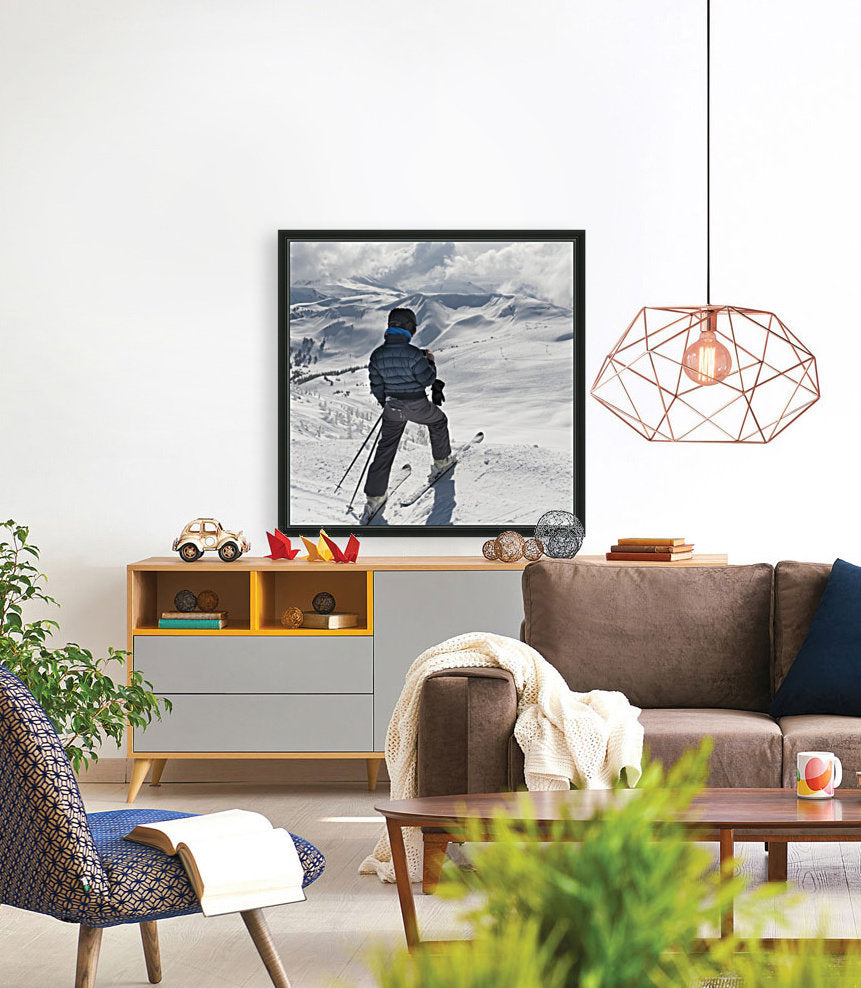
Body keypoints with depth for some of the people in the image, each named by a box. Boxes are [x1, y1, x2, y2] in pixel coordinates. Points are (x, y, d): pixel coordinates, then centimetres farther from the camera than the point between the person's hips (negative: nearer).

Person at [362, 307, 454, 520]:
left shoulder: (377, 355, -7)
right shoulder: (413, 354, -24)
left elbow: (376, 386, 3)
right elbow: (428, 379, -14)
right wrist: (430, 362, 4)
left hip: (392, 408, 4)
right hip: (417, 406, -4)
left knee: (385, 448, 11)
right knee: (438, 420, 29)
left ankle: (374, 496, 9)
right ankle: (441, 461, 44)